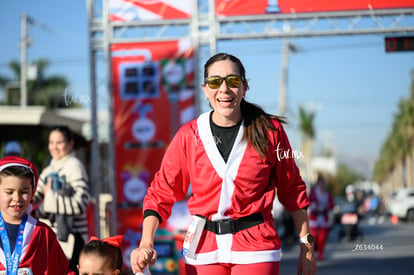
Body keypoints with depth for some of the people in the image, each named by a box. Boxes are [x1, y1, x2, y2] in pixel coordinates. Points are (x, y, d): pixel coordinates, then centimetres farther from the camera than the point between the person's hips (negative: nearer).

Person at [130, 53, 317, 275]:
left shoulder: (270, 131, 0)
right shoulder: (188, 135, 1)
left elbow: (292, 189, 7)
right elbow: (162, 192, 3)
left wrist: (306, 245, 7)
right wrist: (146, 243, -10)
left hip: (255, 246, -2)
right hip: (203, 247, 2)